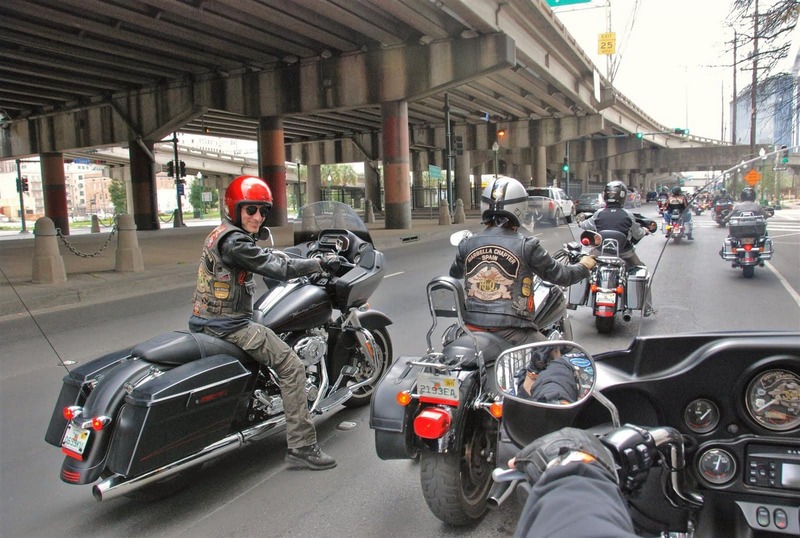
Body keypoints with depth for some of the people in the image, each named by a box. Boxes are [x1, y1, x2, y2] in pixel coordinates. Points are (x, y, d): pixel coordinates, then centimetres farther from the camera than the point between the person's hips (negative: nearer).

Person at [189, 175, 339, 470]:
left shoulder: (221, 235, 14)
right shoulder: (233, 241, -18)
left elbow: (268, 260, 21)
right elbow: (277, 267, -22)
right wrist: (321, 264, -13)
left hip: (209, 320, 10)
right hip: (229, 325, -10)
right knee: (291, 366, -11)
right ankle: (301, 446, -9)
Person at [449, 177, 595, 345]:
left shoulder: (468, 244, 3)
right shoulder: (526, 246, -9)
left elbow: (454, 275, 22)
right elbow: (560, 275, 0)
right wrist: (584, 266, 21)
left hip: (472, 326, 4)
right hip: (511, 331, -4)